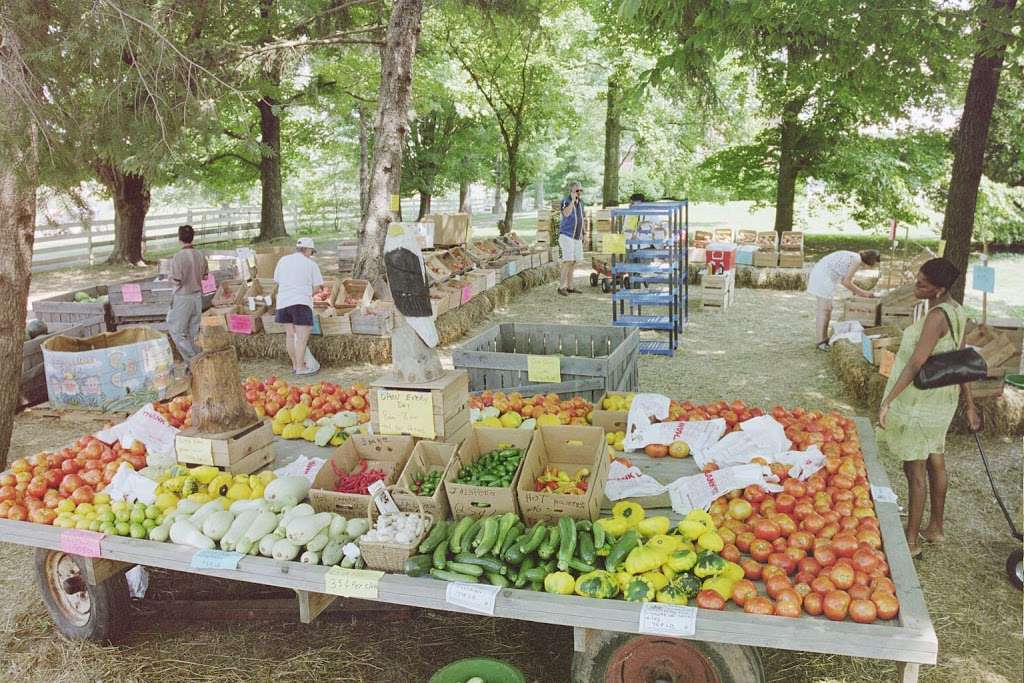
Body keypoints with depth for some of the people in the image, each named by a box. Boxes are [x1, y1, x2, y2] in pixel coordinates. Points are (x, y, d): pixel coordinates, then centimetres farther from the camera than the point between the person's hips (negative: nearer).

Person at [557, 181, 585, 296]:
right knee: (568, 261, -15)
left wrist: (581, 233, 17)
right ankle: (561, 287, -9)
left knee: (573, 262, 8)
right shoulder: (565, 201, -12)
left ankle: (569, 287, 14)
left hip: (577, 237, 7)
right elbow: (566, 214, -32)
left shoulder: (580, 202, 10)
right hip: (566, 235, -7)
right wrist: (573, 199, -27)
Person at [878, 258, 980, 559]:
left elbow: (916, 362, -30)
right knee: (935, 463, 19)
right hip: (943, 398, 10)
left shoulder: (937, 316, -22)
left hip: (920, 399, -10)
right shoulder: (955, 312, 7)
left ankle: (911, 540, 8)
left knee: (915, 469, -1)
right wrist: (970, 406, 17)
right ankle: (935, 528, 34)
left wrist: (888, 400, -32)